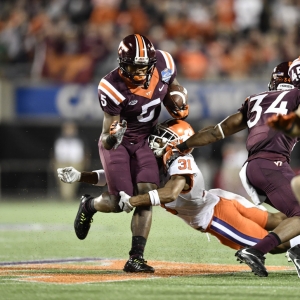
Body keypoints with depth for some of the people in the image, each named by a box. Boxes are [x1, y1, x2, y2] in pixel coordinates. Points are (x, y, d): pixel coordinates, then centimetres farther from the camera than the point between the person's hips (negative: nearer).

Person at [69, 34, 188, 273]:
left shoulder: (163, 63, -15)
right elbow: (106, 139, -23)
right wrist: (110, 138, -46)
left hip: (144, 141, 4)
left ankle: (136, 258, -8)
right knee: (121, 202, -12)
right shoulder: (112, 87, -27)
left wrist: (178, 107, -6)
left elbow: (173, 87, 12)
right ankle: (90, 205, 23)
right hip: (117, 143, -4)